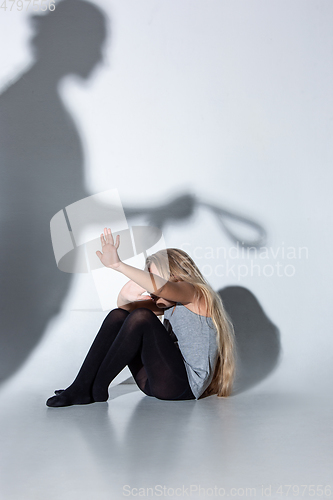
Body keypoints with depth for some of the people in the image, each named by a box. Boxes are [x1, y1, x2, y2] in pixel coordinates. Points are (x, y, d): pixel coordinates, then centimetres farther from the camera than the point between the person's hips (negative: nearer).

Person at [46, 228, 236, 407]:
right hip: (158, 382, 9)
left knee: (142, 317, -24)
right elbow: (126, 306, 13)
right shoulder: (169, 303, 17)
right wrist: (126, 296, -11)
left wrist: (118, 265, -34)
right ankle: (82, 388, -8)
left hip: (185, 385, -9)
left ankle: (98, 387, -14)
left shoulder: (195, 293, -7)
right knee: (118, 316, 1)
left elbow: (160, 287, -28)